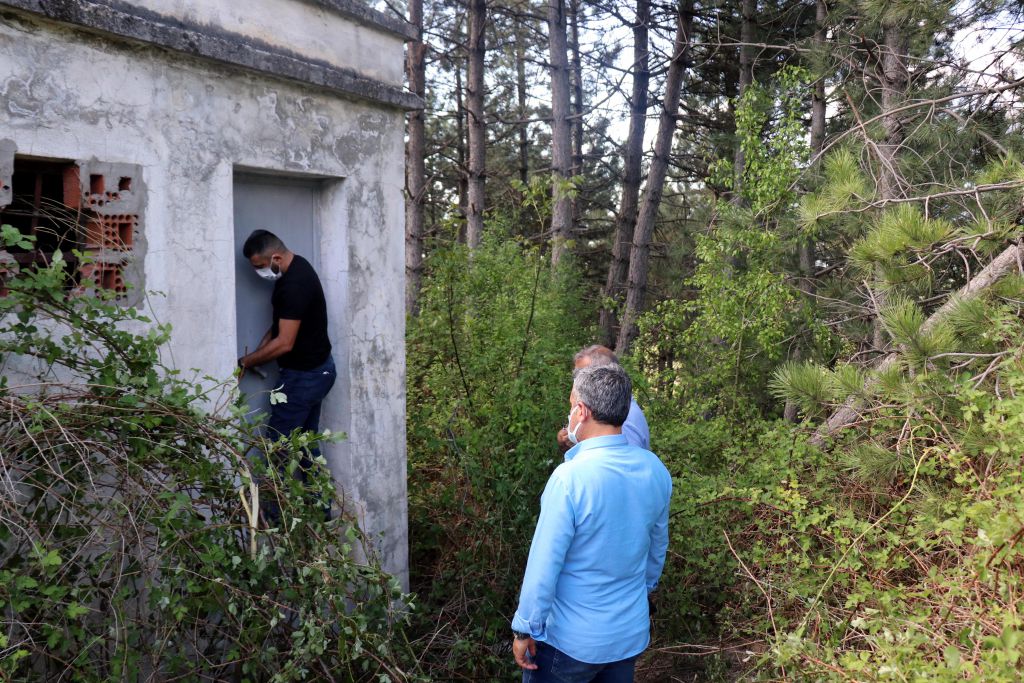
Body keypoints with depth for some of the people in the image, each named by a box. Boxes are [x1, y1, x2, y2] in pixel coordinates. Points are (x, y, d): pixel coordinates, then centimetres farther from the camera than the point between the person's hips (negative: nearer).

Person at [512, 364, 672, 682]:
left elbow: (544, 565, -21)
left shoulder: (570, 477, -26)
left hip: (572, 639, -5)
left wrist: (525, 629, -9)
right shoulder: (656, 470, -6)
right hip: (632, 633, 6)